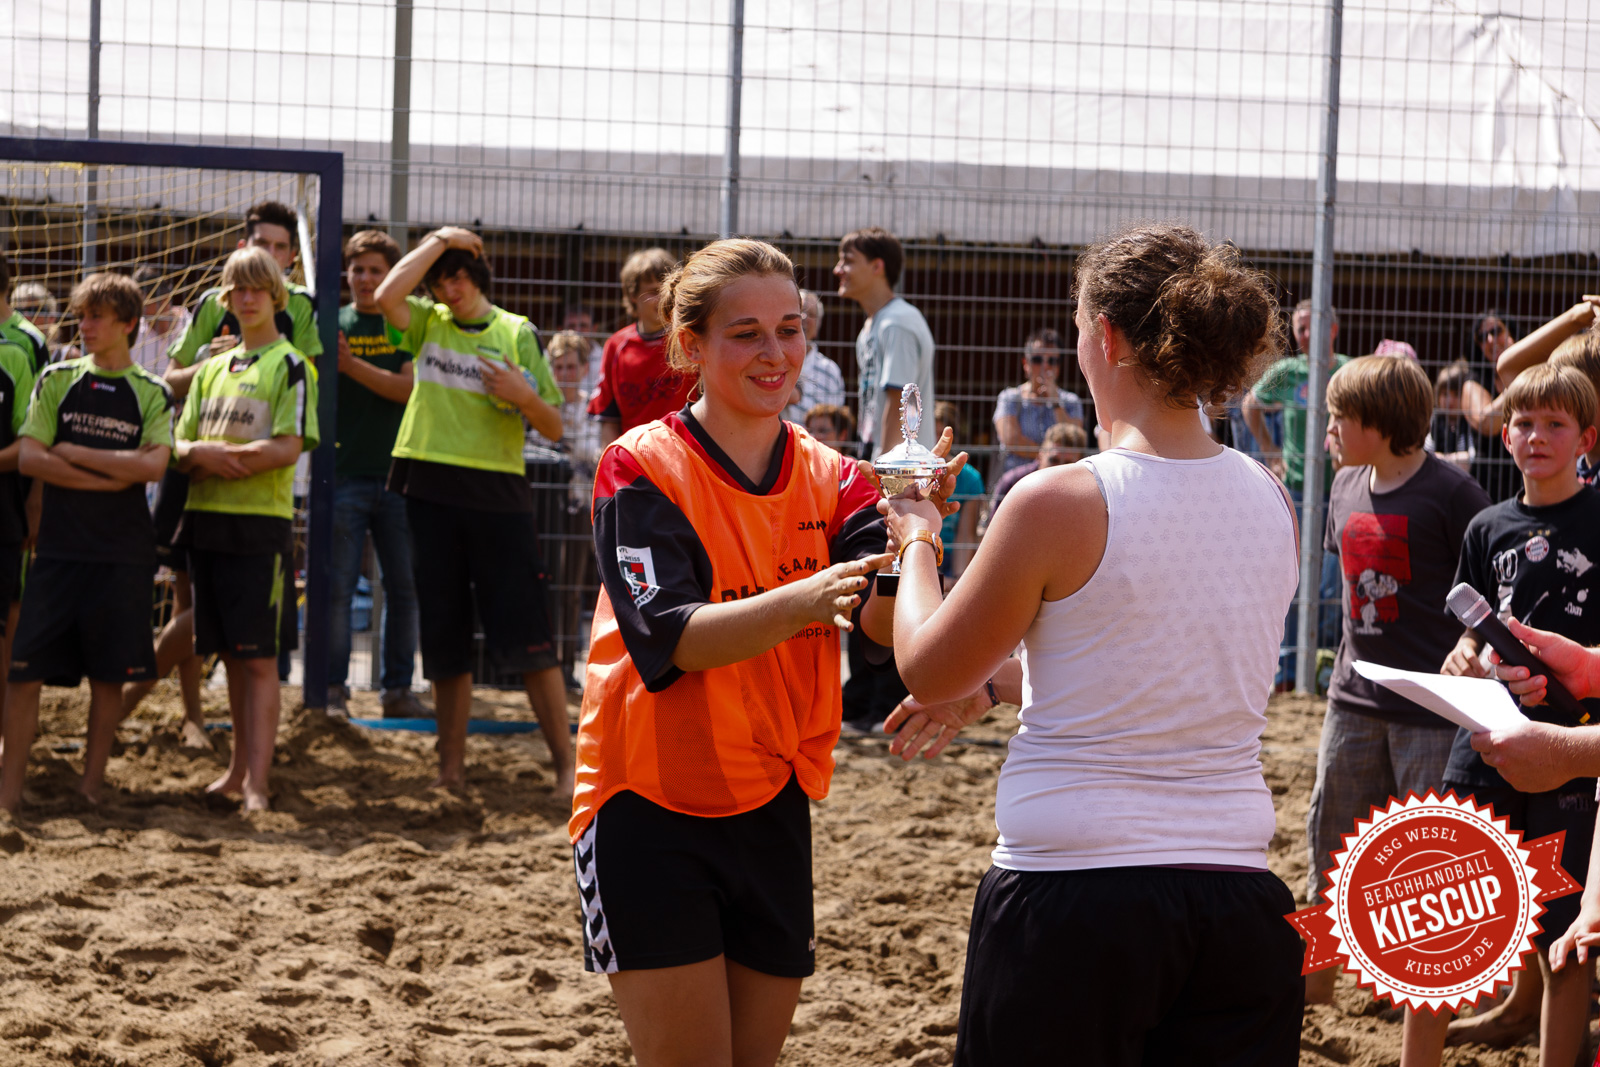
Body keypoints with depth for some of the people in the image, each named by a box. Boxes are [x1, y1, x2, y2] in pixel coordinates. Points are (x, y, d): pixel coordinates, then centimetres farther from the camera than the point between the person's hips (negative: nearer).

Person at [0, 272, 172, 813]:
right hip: (58, 548, 0)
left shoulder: (151, 394, 6)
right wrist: (107, 479, -9)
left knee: (108, 675, 3)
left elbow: (153, 464, -10)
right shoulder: (57, 380, 8)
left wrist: (73, 453, -8)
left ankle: (91, 786, 13)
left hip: (122, 555, 0)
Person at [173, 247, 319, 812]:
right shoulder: (212, 369, 18)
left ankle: (256, 785, -14)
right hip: (207, 520, 6)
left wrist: (211, 455, -10)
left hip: (261, 520, -6)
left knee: (257, 657, -9)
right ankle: (240, 766, 19)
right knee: (231, 655, 10)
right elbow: (180, 445, 13)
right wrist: (199, 454, -11)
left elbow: (287, 448, -12)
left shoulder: (291, 365, -1)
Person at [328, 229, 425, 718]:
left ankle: (397, 689, 12)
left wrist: (352, 365, -15)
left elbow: (408, 388, -7)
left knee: (404, 586, 4)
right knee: (336, 585, -4)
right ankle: (333, 689, 2)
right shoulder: (332, 324, 7)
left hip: (398, 474, 1)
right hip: (345, 473, -1)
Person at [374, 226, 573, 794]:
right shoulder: (429, 325, 11)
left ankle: (565, 762, -4)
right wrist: (438, 240, -4)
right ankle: (451, 768, 14)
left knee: (526, 638, -8)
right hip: (433, 493, 3)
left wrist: (525, 396, -17)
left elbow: (554, 428, 4)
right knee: (445, 639, 7)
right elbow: (386, 296, -12)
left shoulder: (515, 333, 5)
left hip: (498, 496, -3)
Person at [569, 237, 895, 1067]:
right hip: (652, 811, -5)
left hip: (773, 812, 5)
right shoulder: (642, 469, -9)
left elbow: (890, 619, -14)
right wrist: (803, 601, -39)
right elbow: (670, 636, -23)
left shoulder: (829, 479, 4)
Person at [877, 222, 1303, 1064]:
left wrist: (916, 542, 20)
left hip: (1073, 899, -5)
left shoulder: (1060, 504, -13)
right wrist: (995, 686, 31)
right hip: (1237, 896, 5)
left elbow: (928, 669, 2)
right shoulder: (1270, 503, 4)